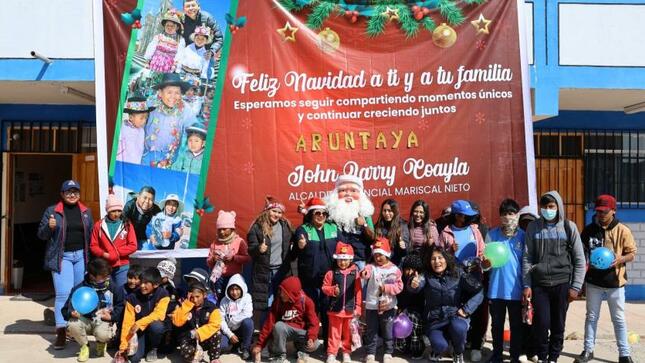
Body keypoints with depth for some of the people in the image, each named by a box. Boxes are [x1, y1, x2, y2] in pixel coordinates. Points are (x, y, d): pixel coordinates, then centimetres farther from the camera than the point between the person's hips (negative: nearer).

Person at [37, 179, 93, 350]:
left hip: (81, 255, 3)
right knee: (63, 293, -10)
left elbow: (91, 235, 13)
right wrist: (49, 227, -20)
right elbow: (41, 235, 2)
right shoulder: (52, 211, 1)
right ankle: (61, 332, -5)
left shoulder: (86, 212, 10)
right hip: (62, 256, -3)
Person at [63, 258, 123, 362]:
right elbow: (66, 309, -3)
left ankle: (101, 343, 9)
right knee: (73, 325, -33)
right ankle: (84, 346, 0)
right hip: (85, 320, 1)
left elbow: (120, 306, 2)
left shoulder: (112, 287, -6)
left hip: (103, 321, -1)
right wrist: (72, 313, -27)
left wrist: (112, 316, -16)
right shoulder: (79, 288, -9)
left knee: (103, 334, -35)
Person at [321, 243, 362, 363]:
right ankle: (331, 353, 17)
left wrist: (358, 307, 0)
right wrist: (333, 290, -20)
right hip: (335, 308, -1)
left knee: (348, 333, 14)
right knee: (334, 333, 7)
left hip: (349, 309, 1)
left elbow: (358, 291, 1)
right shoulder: (331, 272, -4)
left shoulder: (355, 273, -2)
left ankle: (346, 352, 29)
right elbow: (324, 287, 0)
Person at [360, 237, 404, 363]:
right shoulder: (372, 267, -3)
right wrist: (364, 272, -51)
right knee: (371, 332, 9)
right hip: (372, 306, 0)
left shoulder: (394, 269, -2)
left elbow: (399, 286, -4)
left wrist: (386, 288, -16)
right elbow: (367, 271, -27)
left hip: (388, 306, 0)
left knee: (388, 332, 10)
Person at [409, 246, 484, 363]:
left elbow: (478, 293, -8)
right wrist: (413, 284, -53)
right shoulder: (427, 276, -8)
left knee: (458, 327, -34)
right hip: (435, 321, 0)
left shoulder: (458, 274, -7)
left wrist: (466, 309, -16)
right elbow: (418, 284, -30)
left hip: (455, 316, 0)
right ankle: (439, 350, 16)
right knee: (440, 346, -26)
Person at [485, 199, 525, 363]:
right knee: (497, 324, 13)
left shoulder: (523, 235, -2)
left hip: (516, 289, -1)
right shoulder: (492, 234, -1)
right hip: (496, 289, 1)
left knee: (516, 325, 11)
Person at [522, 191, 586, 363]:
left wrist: (575, 286, -2)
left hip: (562, 284, 0)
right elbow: (527, 258, 3)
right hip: (539, 284, 0)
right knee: (541, 323, -3)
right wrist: (527, 285, -2)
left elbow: (579, 260, 4)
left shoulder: (569, 227, 2)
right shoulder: (533, 227, 4)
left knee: (558, 325, 8)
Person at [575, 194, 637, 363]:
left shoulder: (623, 231, -6)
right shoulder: (588, 230, -1)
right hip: (594, 282, 2)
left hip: (615, 282, -2)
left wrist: (621, 259, -22)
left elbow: (632, 254, -2)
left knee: (619, 319, 8)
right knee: (591, 317, 12)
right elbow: (582, 253, 8)